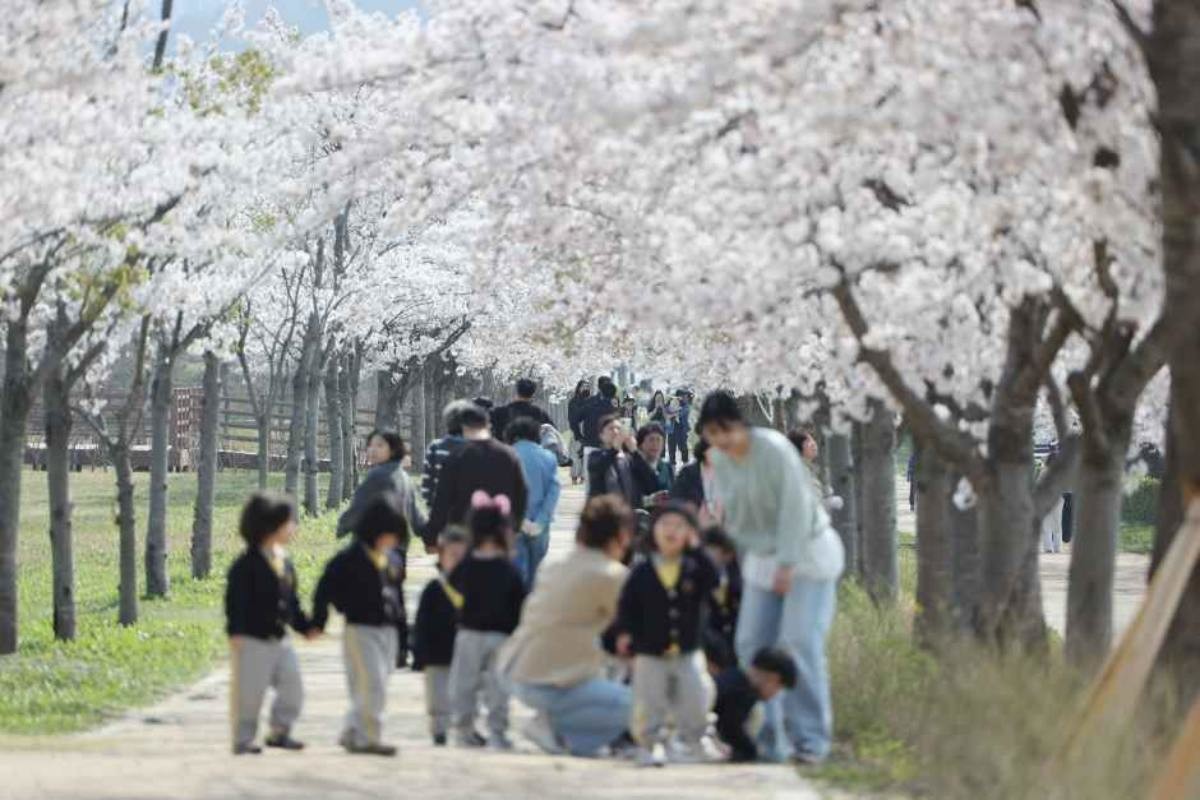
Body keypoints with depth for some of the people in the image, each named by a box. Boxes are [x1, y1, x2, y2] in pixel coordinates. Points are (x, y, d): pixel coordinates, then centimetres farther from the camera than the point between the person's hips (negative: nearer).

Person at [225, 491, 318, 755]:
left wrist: (305, 626, 15)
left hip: (280, 638, 7)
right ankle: (243, 740, 9)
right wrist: (235, 632, -24)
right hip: (253, 640, -7)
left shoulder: (285, 563, 11)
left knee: (292, 685, 6)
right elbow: (236, 601, -16)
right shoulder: (246, 565, -13)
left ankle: (279, 732, 21)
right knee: (249, 693, -2)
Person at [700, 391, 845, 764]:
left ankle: (811, 740, -12)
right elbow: (732, 515, 8)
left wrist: (787, 564, -24)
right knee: (752, 644, 0)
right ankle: (767, 741, 9)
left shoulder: (775, 450, -22)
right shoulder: (720, 460, -1)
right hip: (763, 556, 7)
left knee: (799, 642, -17)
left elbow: (795, 509, -22)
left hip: (807, 550, -7)